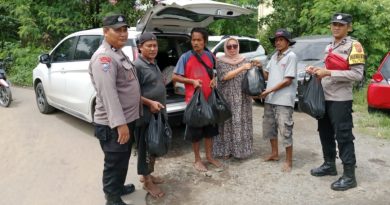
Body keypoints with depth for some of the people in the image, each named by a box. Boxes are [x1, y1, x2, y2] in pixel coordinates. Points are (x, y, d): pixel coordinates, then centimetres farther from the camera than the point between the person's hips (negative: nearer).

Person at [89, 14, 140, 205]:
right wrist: (119, 123, -30)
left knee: (123, 159, 24)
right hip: (112, 124, -10)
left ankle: (118, 187, 43)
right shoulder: (104, 57, -19)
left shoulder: (119, 53, 14)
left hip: (126, 119, 10)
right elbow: (108, 93, -27)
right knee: (114, 163, 4)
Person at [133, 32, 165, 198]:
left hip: (157, 114, 9)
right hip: (146, 115, -9)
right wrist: (150, 103, -25)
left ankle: (147, 174, 34)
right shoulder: (137, 66, -16)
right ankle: (147, 181, 16)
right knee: (145, 148, 3)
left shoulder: (154, 64, 13)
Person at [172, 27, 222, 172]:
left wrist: (213, 80, -3)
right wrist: (192, 81, -18)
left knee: (210, 128, 15)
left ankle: (209, 156, 32)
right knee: (195, 130, 7)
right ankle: (197, 160, 22)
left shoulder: (209, 56, 5)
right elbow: (175, 77, -7)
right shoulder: (186, 57, -8)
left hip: (209, 98, 5)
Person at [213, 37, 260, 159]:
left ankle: (241, 149, 14)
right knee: (227, 123, 0)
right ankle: (226, 150, 11)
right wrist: (241, 68, -19)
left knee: (241, 123, 2)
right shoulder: (220, 61, 1)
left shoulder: (244, 60, 9)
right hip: (226, 98, -2)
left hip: (242, 99, 2)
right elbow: (224, 77, -15)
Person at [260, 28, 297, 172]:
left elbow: (288, 80, -14)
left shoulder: (291, 56, -8)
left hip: (284, 100, -8)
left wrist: (269, 90, -15)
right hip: (270, 99, 8)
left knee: (285, 130, -3)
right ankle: (274, 154, 33)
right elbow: (267, 75, 16)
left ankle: (288, 161, 8)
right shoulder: (274, 56, 14)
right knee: (269, 127, 16)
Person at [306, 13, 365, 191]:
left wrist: (329, 73, -23)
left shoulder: (354, 46, -9)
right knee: (325, 133, 16)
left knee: (343, 136, -3)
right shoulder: (329, 47, 16)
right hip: (325, 98, 8)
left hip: (341, 100, -8)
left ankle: (349, 176, 7)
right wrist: (317, 71, 6)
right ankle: (329, 165, 32)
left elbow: (357, 74, -19)